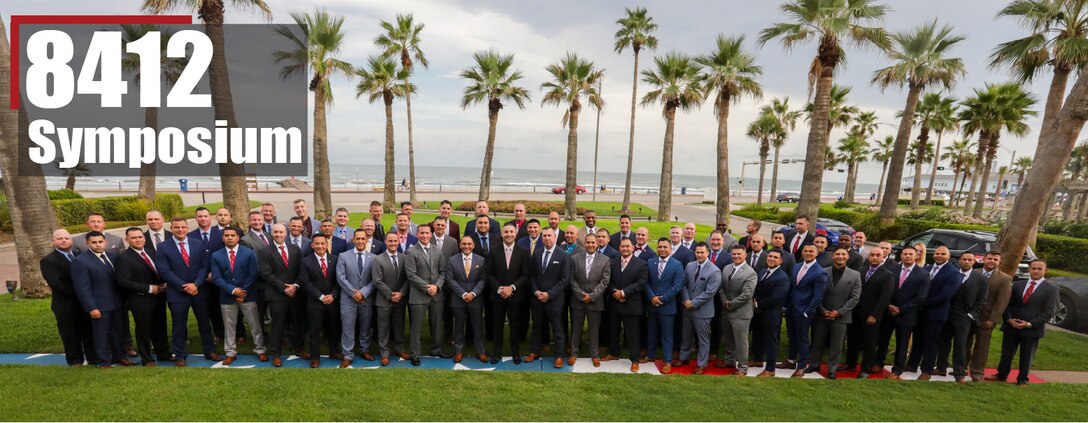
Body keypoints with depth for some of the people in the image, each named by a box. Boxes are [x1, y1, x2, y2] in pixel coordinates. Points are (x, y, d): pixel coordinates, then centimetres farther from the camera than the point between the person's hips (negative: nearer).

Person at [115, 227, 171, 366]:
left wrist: (164, 285, -4)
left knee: (160, 327, 16)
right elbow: (123, 281, -19)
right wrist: (149, 288, -19)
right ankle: (147, 359, 22)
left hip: (159, 296, 6)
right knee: (144, 330, 7)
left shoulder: (151, 252, 8)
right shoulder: (123, 257, -12)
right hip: (140, 300, -6)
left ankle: (163, 354, 30)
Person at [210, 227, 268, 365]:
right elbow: (216, 277, -5)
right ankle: (230, 353, 24)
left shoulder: (249, 253, -3)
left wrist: (243, 292, -11)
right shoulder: (216, 256, 2)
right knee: (229, 326, 12)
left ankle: (260, 351, 17)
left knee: (255, 325, 5)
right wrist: (233, 290, -16)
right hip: (227, 296, 2)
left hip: (248, 295, -1)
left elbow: (253, 275, -6)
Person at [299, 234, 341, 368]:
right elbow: (305, 282, -9)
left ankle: (333, 352, 32)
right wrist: (321, 297, -14)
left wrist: (333, 295, -12)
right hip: (315, 302, -2)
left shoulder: (335, 259, 2)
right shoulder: (306, 261, -4)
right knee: (315, 331, 6)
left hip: (333, 301, 2)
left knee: (333, 329, 14)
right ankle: (315, 357, 19)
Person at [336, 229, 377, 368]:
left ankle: (365, 350, 30)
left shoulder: (374, 258, 0)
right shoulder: (343, 256, -1)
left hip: (367, 299, 1)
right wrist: (353, 293, -12)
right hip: (348, 299, -1)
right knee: (347, 329, 3)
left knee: (365, 327, 14)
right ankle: (347, 355, 14)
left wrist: (362, 292, -15)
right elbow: (340, 277, -6)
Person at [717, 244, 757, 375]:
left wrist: (731, 304, -14)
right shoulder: (726, 268, 7)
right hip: (726, 310, 6)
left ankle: (742, 367, 16)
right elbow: (721, 287, 8)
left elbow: (746, 294, -19)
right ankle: (729, 360, 38)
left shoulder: (750, 273, -14)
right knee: (728, 338, 20)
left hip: (741, 312, -6)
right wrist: (725, 301, -7)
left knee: (741, 341, 3)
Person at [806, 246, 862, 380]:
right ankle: (814, 365, 29)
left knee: (836, 346, 8)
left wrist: (839, 312, -11)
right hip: (822, 315, 1)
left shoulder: (855, 275, -2)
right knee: (817, 342, 12)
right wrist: (822, 310, -9)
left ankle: (832, 370, 23)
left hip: (841, 317, -1)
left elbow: (855, 297, -4)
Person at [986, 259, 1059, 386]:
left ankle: (1022, 380, 21)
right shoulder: (1017, 285, 7)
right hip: (1011, 326, 3)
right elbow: (1007, 304, 9)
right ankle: (1002, 375, 23)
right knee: (1006, 353, 10)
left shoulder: (1051, 289, -2)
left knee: (1027, 356, 8)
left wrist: (1029, 324, -15)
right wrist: (1009, 319, -8)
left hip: (1032, 329, -3)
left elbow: (1049, 312, -8)